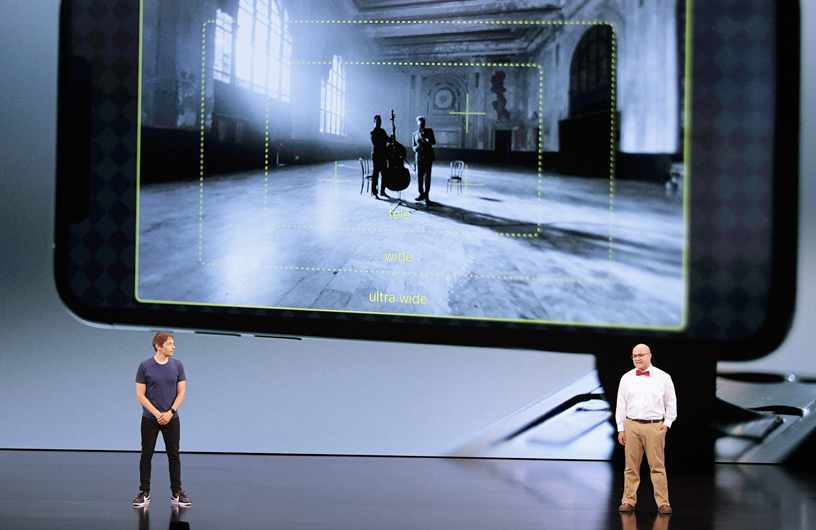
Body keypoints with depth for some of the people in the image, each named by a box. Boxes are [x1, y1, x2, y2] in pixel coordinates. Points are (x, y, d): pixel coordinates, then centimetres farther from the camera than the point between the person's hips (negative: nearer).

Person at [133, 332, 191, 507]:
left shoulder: (177, 366, 2)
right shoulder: (145, 367, -5)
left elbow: (181, 392, 2)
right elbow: (140, 395, -6)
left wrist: (170, 412, -12)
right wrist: (157, 413, -14)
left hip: (171, 418, 2)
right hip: (150, 419, -2)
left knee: (174, 456, 3)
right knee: (146, 455, 2)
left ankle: (176, 494, 10)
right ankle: (144, 494, 9)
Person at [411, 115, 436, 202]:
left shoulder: (429, 131, 7)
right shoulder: (415, 134, 13)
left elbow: (433, 142, -3)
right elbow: (414, 146, 16)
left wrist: (426, 140, -20)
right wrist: (415, 148, -8)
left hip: (428, 156, -2)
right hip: (419, 157, 2)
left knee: (427, 176, -5)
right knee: (419, 176, -1)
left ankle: (426, 195, -2)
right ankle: (421, 194, 12)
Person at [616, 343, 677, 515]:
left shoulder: (663, 377, 6)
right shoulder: (626, 378, 10)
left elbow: (671, 402, 11)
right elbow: (621, 404, 12)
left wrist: (667, 423, 2)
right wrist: (621, 428, 8)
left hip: (655, 426, -2)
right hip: (631, 425, 2)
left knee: (657, 466, -3)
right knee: (631, 467, 3)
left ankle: (663, 503, 2)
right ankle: (629, 501, 10)